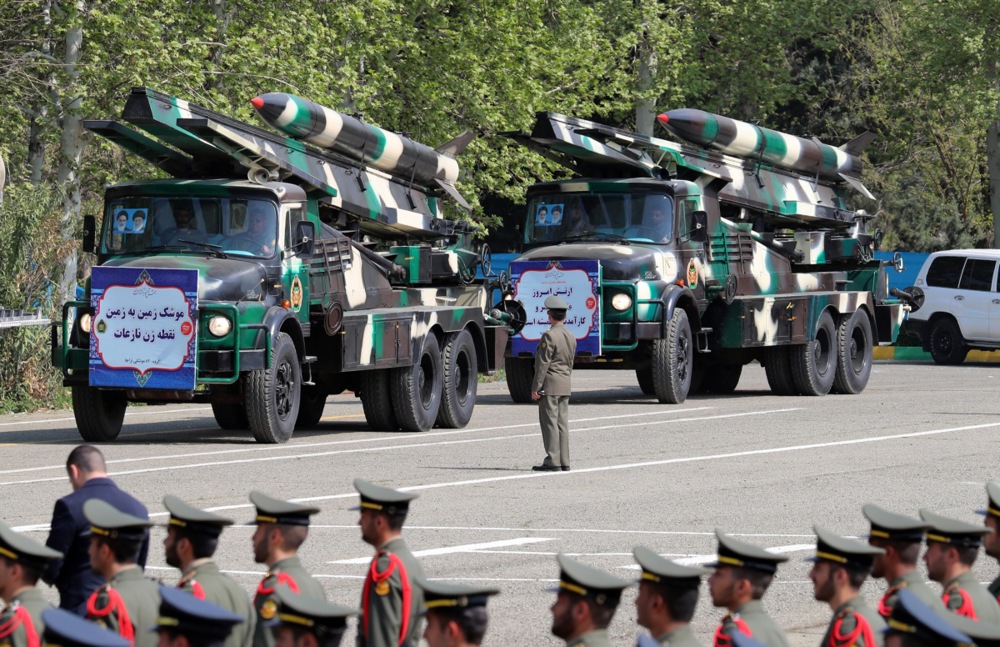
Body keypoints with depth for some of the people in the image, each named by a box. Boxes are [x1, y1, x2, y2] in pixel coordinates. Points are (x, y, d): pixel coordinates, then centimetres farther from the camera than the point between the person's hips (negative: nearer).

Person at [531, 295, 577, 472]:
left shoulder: (549, 336, -15)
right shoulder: (571, 336, 10)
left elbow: (543, 364, -16)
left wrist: (535, 388, -13)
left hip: (550, 384, -8)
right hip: (566, 384, 8)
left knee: (550, 422, -5)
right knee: (562, 422, 10)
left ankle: (552, 460, -7)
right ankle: (564, 461, 10)